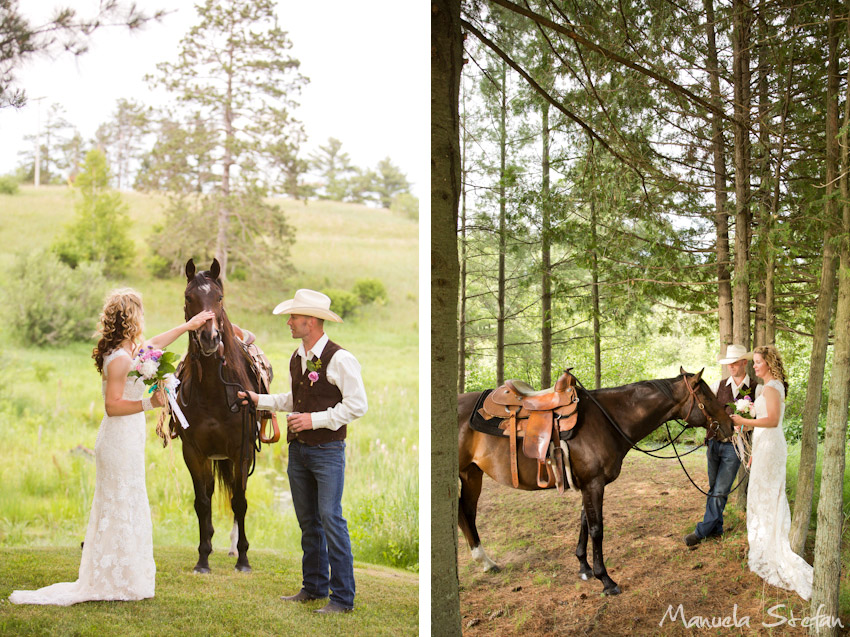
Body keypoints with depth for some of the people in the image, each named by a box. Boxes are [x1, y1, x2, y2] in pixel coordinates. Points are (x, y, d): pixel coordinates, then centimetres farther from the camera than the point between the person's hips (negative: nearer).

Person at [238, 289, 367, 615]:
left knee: (331, 519, -9)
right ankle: (314, 586, 25)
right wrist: (259, 400, 14)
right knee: (308, 521, 13)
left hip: (327, 451, -7)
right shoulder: (296, 358, 11)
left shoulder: (339, 359, -13)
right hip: (298, 449, 8)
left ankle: (343, 597, -2)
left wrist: (315, 420, -17)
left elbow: (357, 405, -14)